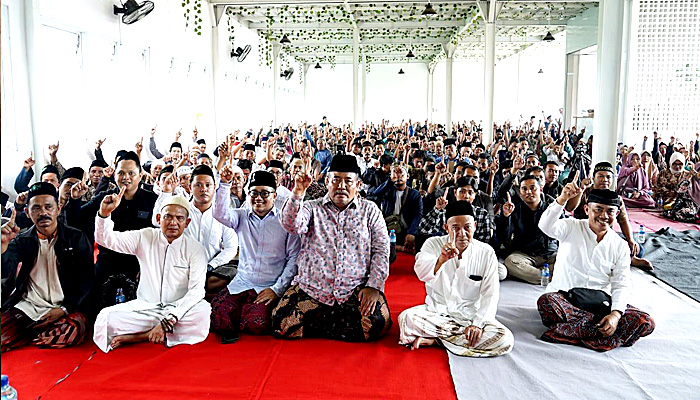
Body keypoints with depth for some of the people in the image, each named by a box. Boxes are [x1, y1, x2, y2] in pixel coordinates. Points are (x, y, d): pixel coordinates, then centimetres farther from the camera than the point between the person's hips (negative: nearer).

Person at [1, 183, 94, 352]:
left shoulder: (77, 238, 1)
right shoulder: (22, 240, 9)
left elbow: (87, 279, -1)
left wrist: (64, 309, -12)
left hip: (65, 308, 1)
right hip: (27, 307, 0)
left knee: (73, 331, -31)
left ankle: (31, 335, -2)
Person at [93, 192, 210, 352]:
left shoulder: (195, 249, -6)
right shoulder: (145, 237, 2)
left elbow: (196, 291, -15)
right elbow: (105, 239, -4)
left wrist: (168, 320, -26)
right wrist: (104, 213, -24)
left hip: (179, 309, 0)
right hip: (144, 307, 1)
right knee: (105, 318, -24)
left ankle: (135, 336, -21)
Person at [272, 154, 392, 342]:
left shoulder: (370, 210, 9)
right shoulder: (313, 208, 10)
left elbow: (381, 249, 4)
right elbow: (291, 226, -11)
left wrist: (374, 286, -8)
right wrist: (298, 193, -25)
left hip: (356, 289, 0)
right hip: (312, 288, 0)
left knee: (378, 323, -26)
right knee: (282, 323, -19)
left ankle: (322, 324, 0)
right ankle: (338, 322, 5)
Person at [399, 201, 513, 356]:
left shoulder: (486, 252, -1)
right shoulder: (434, 244, -3)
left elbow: (490, 294, -5)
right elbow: (421, 273, -22)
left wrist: (477, 323, -19)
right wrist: (441, 259, -42)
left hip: (470, 314, 2)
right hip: (436, 311, -1)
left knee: (505, 340, -26)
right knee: (406, 318, -30)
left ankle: (433, 339, -16)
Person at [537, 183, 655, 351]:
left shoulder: (620, 246, 10)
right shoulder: (572, 227, 5)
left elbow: (621, 285, 3)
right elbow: (546, 226, -16)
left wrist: (616, 314, -16)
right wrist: (562, 199, -31)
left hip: (600, 302, 3)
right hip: (565, 297, -3)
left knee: (645, 323, -20)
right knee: (546, 302, -37)